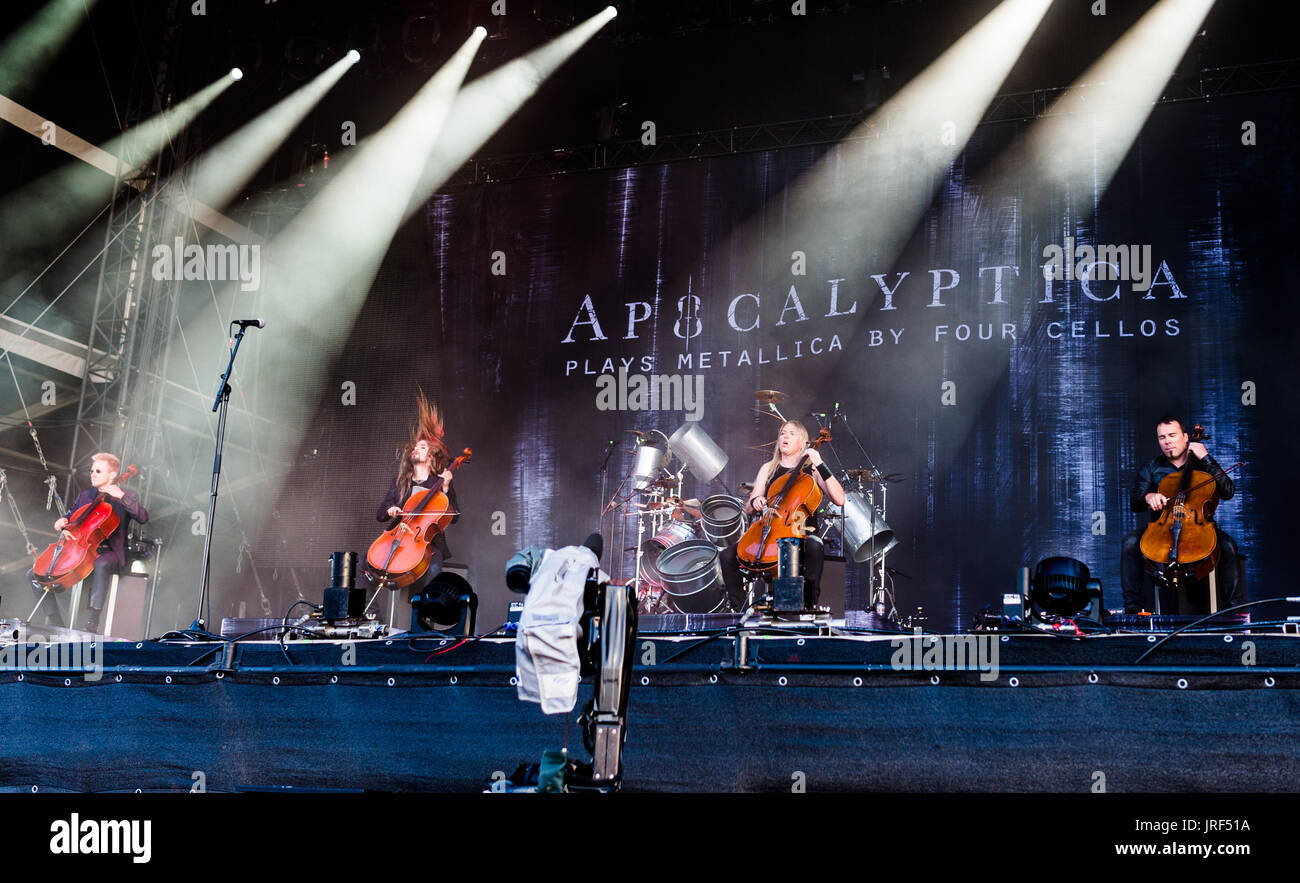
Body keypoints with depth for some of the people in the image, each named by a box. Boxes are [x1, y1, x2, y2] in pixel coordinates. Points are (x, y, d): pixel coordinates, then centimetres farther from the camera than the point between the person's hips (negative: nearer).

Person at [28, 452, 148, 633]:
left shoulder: (127, 497, 2)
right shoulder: (85, 496, 18)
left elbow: (143, 518, -16)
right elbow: (72, 520, 26)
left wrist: (121, 496, -20)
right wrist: (62, 522, 3)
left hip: (108, 552, -6)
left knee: (100, 565, -43)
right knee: (34, 575, -6)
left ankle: (93, 623, -41)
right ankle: (55, 623, -1)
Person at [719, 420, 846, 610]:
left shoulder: (812, 470, 7)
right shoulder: (768, 469, 17)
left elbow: (839, 500, -8)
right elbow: (749, 509, 16)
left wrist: (821, 466, -13)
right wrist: (755, 502, -9)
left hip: (803, 534, -3)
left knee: (814, 548, -40)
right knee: (728, 555, -20)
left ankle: (809, 605, -31)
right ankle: (740, 610, -12)